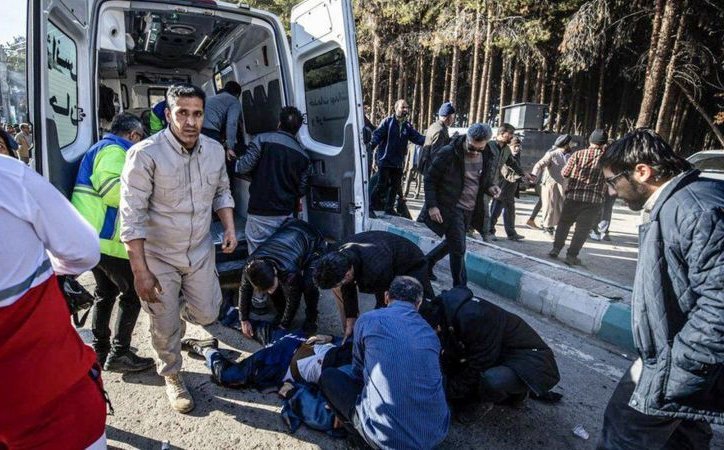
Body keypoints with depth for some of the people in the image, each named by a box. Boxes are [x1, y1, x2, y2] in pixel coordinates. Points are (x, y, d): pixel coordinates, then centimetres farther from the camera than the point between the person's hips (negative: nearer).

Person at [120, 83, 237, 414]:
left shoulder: (215, 150, -4)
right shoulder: (146, 154, -21)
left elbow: (222, 192, 12)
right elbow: (132, 216, -19)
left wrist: (229, 227, -4)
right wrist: (140, 271, -19)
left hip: (201, 250, 4)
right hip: (158, 256, -4)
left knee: (207, 314, 12)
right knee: (165, 327, 9)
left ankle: (177, 307, 47)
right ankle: (172, 377, 38)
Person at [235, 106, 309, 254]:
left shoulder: (262, 140, -7)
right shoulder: (302, 154, 5)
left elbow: (243, 167, -10)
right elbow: (302, 189, 7)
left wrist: (237, 161, 13)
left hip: (260, 212, -4)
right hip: (286, 214, 4)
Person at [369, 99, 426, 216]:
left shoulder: (407, 125, 10)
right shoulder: (388, 122, -5)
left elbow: (418, 138, 4)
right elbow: (377, 135, -12)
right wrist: (372, 145, -30)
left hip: (398, 161, 6)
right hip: (385, 159, -6)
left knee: (395, 185, 12)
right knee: (382, 184, -6)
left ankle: (389, 208, 26)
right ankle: (369, 206, 6)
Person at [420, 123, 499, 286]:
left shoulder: (487, 156, 2)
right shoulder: (448, 153, -15)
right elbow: (430, 179, -9)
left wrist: (490, 186, -4)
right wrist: (431, 205, -17)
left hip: (470, 210, 6)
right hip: (449, 208, -6)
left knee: (452, 243, 18)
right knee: (459, 249, -5)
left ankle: (426, 263, 41)